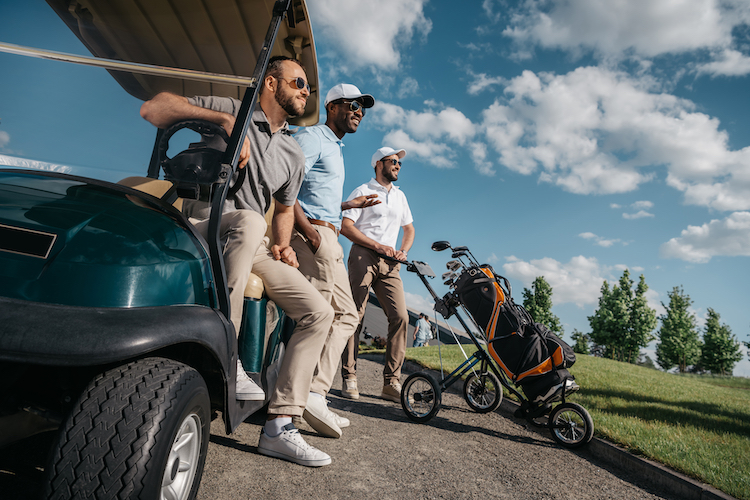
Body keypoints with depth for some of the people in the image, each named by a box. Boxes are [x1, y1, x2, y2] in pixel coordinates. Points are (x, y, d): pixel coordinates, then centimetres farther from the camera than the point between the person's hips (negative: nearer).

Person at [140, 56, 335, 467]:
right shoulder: (230, 111, 1)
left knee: (319, 312, -9)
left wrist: (281, 245, 7)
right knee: (248, 220, -41)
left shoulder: (293, 155, 17)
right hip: (203, 229, -5)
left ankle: (278, 426, -6)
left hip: (252, 247, 6)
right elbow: (153, 109, -8)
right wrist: (225, 120, -20)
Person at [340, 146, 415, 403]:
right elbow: (346, 226, -4)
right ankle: (349, 378, 2)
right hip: (363, 256, -4)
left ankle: (392, 382, -4)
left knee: (400, 316, -9)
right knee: (355, 316, -7)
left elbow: (409, 229, 29)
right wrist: (378, 245, -11)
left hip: (389, 262, 5)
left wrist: (403, 251, 7)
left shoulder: (400, 195, 25)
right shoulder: (363, 191, 7)